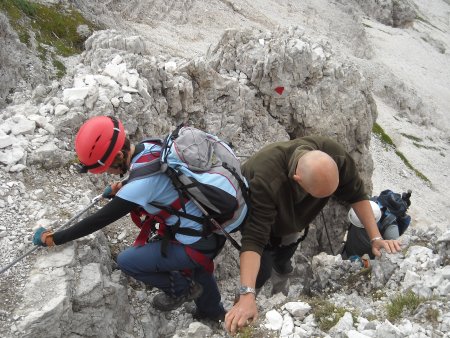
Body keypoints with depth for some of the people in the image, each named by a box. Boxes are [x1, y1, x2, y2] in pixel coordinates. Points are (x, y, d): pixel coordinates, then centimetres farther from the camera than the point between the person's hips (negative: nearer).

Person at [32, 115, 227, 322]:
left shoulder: (141, 182, -29)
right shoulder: (150, 148, -6)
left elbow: (100, 219, -22)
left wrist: (53, 239, -12)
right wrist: (122, 188, 12)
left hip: (197, 244, -8)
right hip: (211, 228, 9)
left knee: (126, 261, -2)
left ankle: (181, 289, 16)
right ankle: (212, 311, 59)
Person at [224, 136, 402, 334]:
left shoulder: (336, 157, -38)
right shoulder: (265, 180, -51)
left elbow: (356, 194, -21)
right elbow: (254, 238, -52)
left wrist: (376, 238, -28)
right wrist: (247, 295, -59)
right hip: (257, 213, -4)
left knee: (285, 255, 25)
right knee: (262, 271, -11)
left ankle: (281, 260, 60)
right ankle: (243, 307, 20)